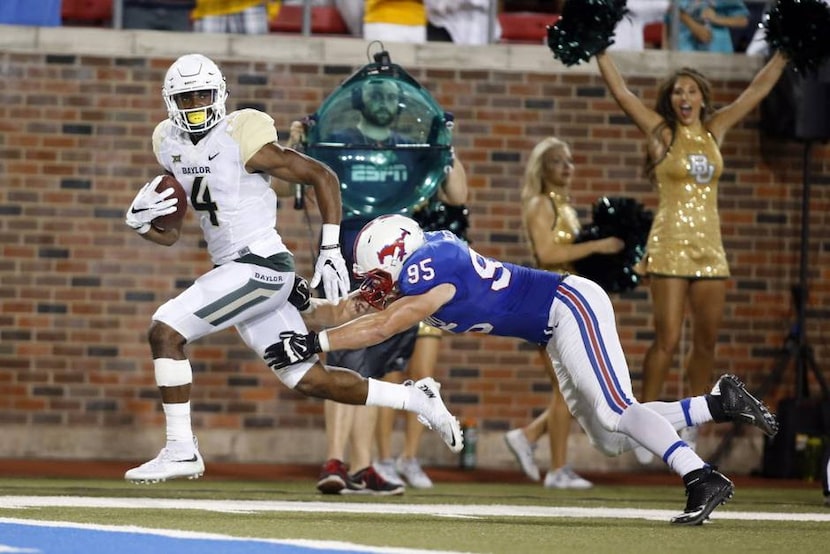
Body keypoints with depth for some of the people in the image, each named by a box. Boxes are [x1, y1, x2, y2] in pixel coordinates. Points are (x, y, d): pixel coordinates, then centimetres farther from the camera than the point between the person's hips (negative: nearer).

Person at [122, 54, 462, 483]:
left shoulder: (241, 140, -12)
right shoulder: (170, 146, 10)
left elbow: (322, 177, -8)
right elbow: (169, 234, 16)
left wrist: (330, 251, -12)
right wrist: (139, 220, -6)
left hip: (259, 267, -8)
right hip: (235, 270, 8)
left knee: (164, 331, -15)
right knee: (310, 381, 11)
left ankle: (181, 450, -8)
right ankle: (417, 399, 25)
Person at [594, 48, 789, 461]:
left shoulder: (714, 131, 12)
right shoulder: (661, 132, 1)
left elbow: (757, 90, 17)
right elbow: (620, 92, -3)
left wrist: (784, 54, 19)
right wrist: (599, 51, -6)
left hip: (710, 248, 5)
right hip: (670, 246, -4)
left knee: (706, 342, 5)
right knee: (667, 340, -10)